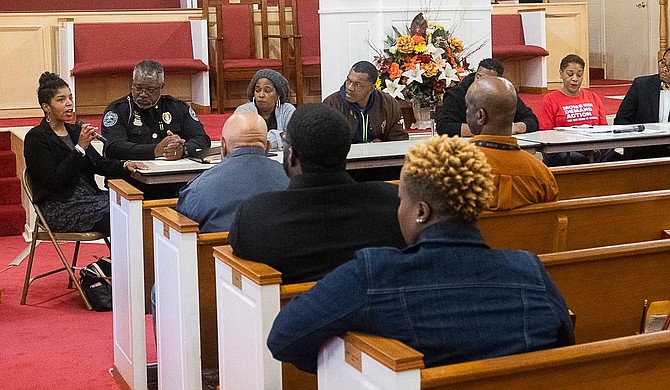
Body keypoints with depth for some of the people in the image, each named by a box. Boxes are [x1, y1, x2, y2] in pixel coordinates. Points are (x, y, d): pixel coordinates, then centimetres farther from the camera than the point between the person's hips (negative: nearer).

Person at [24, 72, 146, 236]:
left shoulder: (74, 130, 18)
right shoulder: (36, 138, -5)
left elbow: (99, 163, 12)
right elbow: (53, 181, -15)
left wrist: (124, 166, -9)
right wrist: (80, 148, -16)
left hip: (89, 196, 7)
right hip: (58, 208, -7)